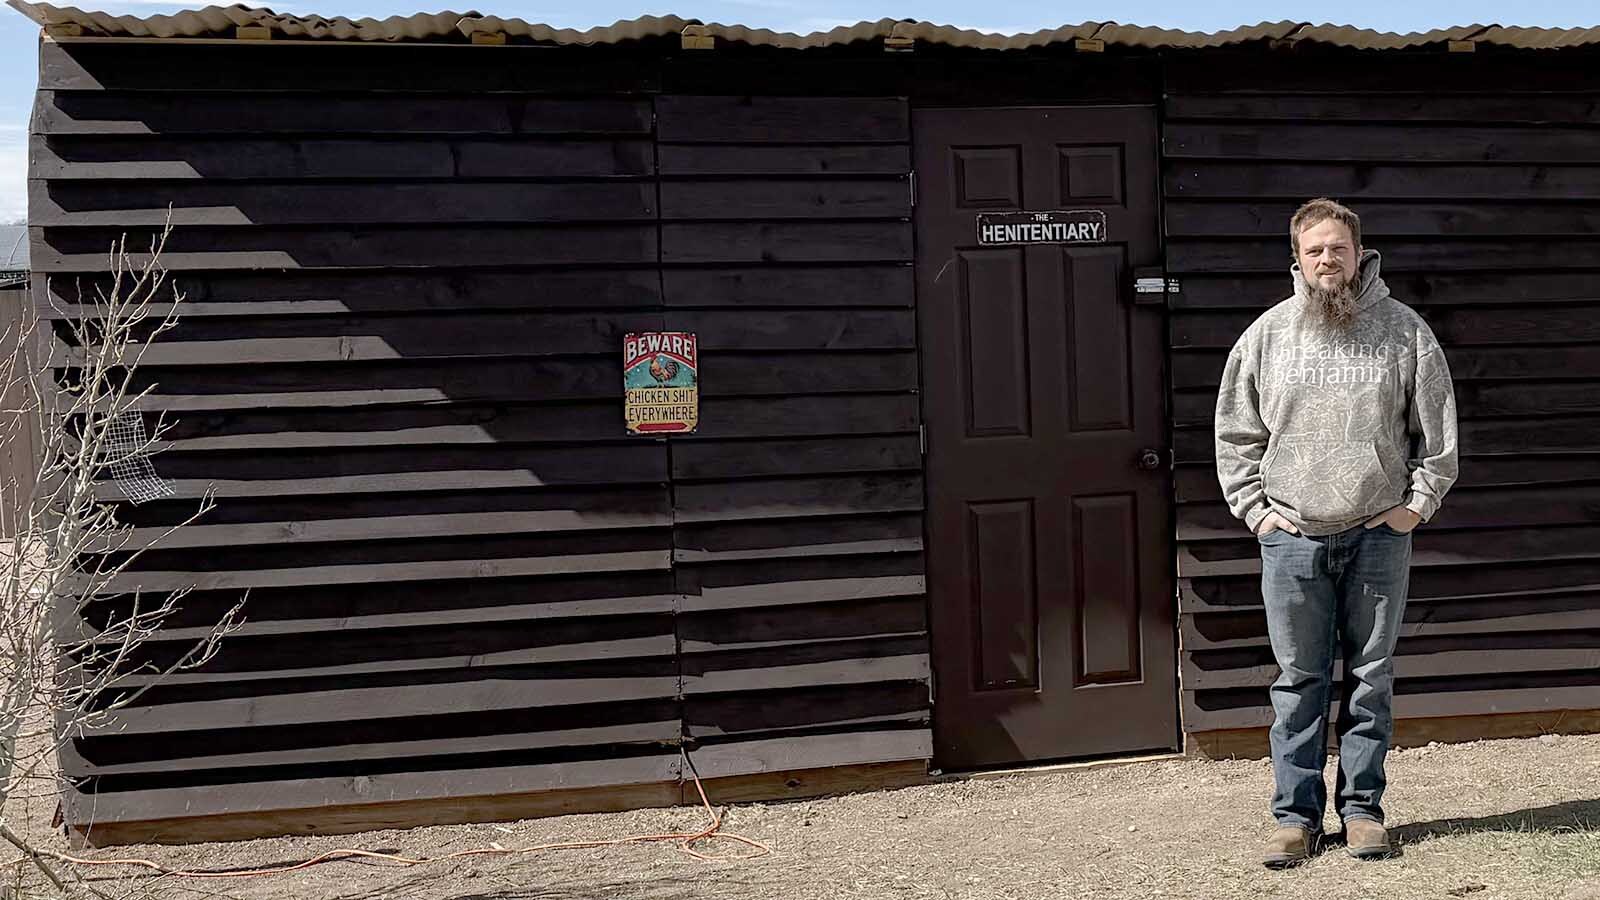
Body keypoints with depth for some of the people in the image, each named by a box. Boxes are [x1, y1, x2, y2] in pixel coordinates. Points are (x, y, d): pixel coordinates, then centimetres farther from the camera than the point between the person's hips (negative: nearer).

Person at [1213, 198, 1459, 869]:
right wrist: (1254, 508, 4)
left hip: (1379, 535, 0)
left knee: (1371, 675, 8)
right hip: (1292, 537, 0)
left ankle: (1363, 807, 19)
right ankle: (1296, 817, 12)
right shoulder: (1266, 334, 4)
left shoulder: (1404, 331, 3)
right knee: (1299, 680, 4)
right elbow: (1235, 432, 10)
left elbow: (1438, 428, 8)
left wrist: (1419, 502, 2)